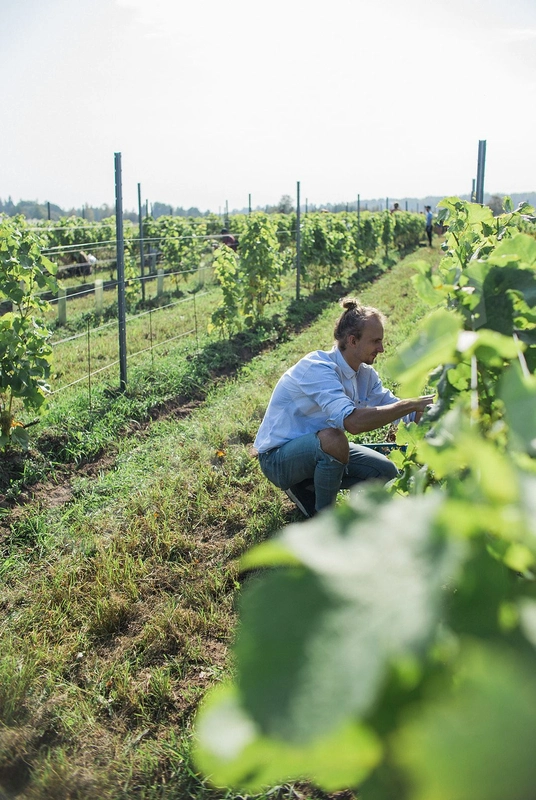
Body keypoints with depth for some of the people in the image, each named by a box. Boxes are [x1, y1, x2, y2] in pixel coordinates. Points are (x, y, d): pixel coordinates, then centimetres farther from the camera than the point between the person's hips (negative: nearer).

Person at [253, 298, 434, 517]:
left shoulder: (365, 373, -2)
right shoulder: (317, 368, -29)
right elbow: (353, 421, -43)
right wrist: (413, 404, -38)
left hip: (318, 449, 8)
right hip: (277, 458, -8)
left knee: (386, 473, 0)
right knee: (333, 439, -38)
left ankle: (308, 488, 13)